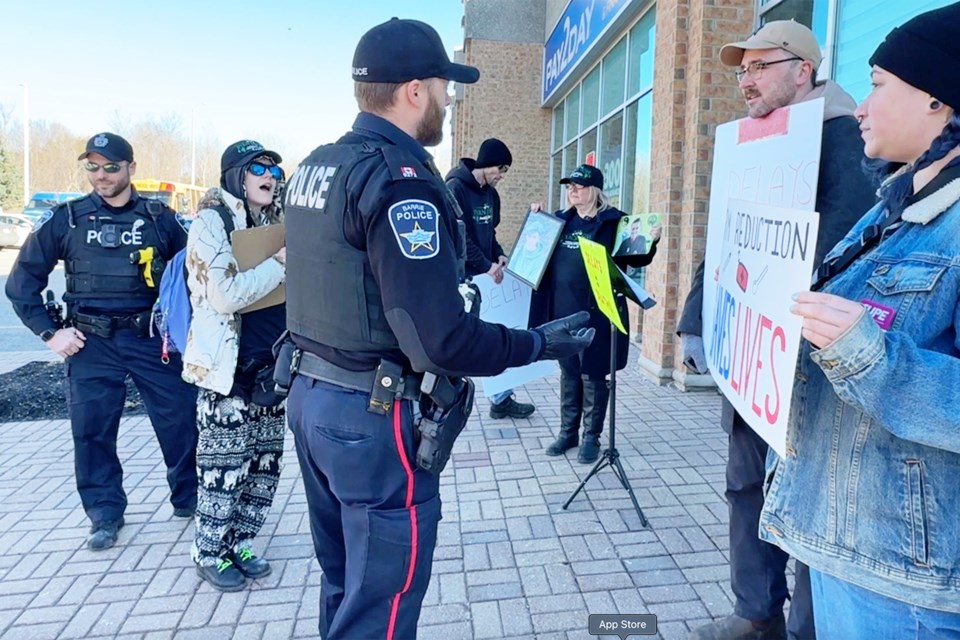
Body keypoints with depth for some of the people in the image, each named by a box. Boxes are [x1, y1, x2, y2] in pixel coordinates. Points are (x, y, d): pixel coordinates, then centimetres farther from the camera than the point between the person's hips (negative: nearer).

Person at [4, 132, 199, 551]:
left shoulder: (161, 219, 3)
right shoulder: (65, 220, 3)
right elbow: (22, 281, 8)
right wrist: (50, 332, 1)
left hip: (153, 338, 0)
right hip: (91, 343, 1)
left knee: (181, 420, 1)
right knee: (92, 431, 5)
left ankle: (191, 500, 21)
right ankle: (106, 515, 23)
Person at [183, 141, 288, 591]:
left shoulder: (276, 222, 12)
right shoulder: (212, 221, -8)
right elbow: (225, 294, -20)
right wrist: (281, 263, -16)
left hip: (272, 367, 7)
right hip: (229, 370, -7)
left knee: (264, 468, 14)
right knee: (225, 471, 4)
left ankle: (237, 546, 31)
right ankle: (210, 555, 24)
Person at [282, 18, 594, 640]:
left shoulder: (314, 167, 9)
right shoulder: (398, 179, -20)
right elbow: (441, 341, -25)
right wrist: (540, 343, -10)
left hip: (312, 396, 9)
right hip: (375, 418, -9)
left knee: (344, 584, 25)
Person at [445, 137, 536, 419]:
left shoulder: (491, 194, 11)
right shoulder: (455, 187, -13)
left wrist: (499, 255, 0)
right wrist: (487, 265, -17)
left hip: (485, 277, 8)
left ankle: (501, 399, 23)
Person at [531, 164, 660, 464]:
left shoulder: (615, 221, -5)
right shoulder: (560, 220, 11)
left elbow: (635, 259, -3)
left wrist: (650, 243, -21)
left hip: (596, 313, -5)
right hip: (563, 311, 5)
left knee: (593, 376, 5)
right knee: (568, 373, 15)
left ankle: (591, 438, 20)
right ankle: (568, 432, 28)